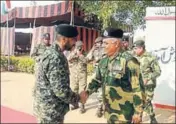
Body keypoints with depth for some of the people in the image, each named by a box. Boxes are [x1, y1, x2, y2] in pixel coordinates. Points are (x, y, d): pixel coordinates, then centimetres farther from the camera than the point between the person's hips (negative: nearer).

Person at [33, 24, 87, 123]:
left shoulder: (51, 52, 7)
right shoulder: (56, 58, -25)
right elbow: (61, 90, -27)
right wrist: (78, 98, -11)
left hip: (47, 107, 9)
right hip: (51, 111, -9)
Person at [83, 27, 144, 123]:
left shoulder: (129, 61, -18)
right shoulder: (103, 61, 4)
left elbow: (137, 89, -16)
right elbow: (97, 80, 14)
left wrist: (138, 112, -14)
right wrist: (88, 91, -3)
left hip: (123, 113, -6)